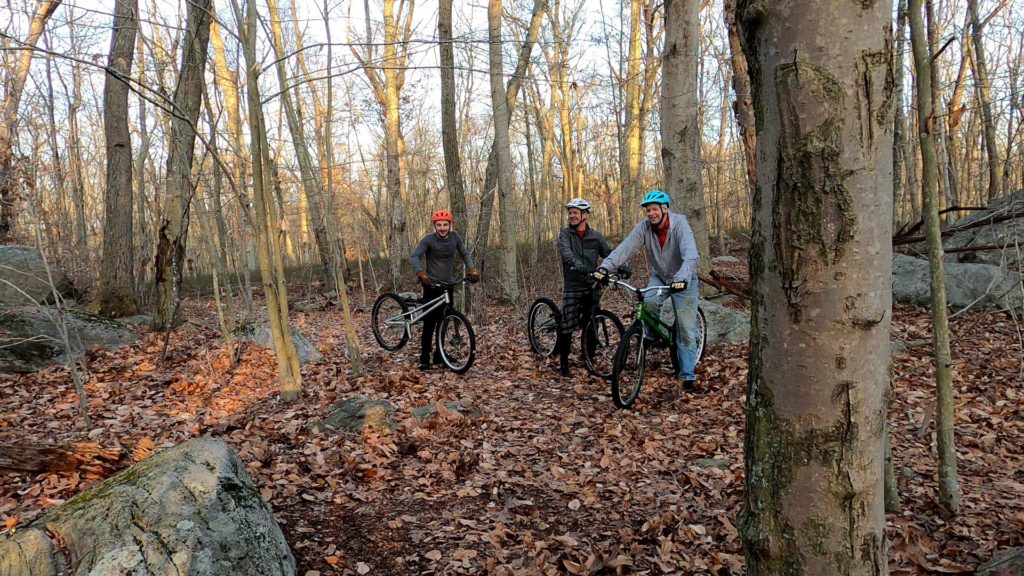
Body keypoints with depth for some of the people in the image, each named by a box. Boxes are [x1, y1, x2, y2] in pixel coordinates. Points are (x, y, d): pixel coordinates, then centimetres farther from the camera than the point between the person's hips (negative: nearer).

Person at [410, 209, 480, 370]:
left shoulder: (455, 236, -3)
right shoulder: (428, 239, -14)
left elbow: (465, 254, 5)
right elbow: (414, 256, -23)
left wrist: (472, 269, -14)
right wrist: (421, 273, -41)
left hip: (448, 284, 4)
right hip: (432, 285, -4)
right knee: (430, 322, -8)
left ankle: (439, 355, 21)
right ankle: (424, 358, 0)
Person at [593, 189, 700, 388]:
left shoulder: (680, 224, -26)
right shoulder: (644, 227, -16)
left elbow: (691, 254, -39)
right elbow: (625, 247, -29)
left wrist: (682, 278, -57)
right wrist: (605, 267, -45)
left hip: (683, 281, -3)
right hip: (659, 276, 3)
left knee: (686, 331, -2)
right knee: (648, 302, -30)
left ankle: (688, 374, 11)